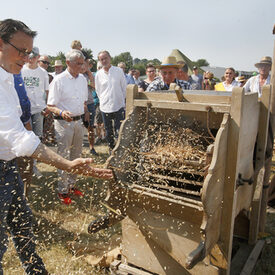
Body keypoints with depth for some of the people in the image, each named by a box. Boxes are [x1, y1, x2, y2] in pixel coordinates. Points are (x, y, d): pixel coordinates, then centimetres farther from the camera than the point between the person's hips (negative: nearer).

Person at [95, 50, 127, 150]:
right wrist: (104, 101, 9)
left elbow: (124, 88, 6)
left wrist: (121, 100, 7)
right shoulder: (98, 74, 3)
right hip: (105, 107, 2)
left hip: (119, 106, -2)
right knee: (108, 132, 12)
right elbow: (98, 91, 12)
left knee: (120, 132, -3)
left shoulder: (119, 71, -1)